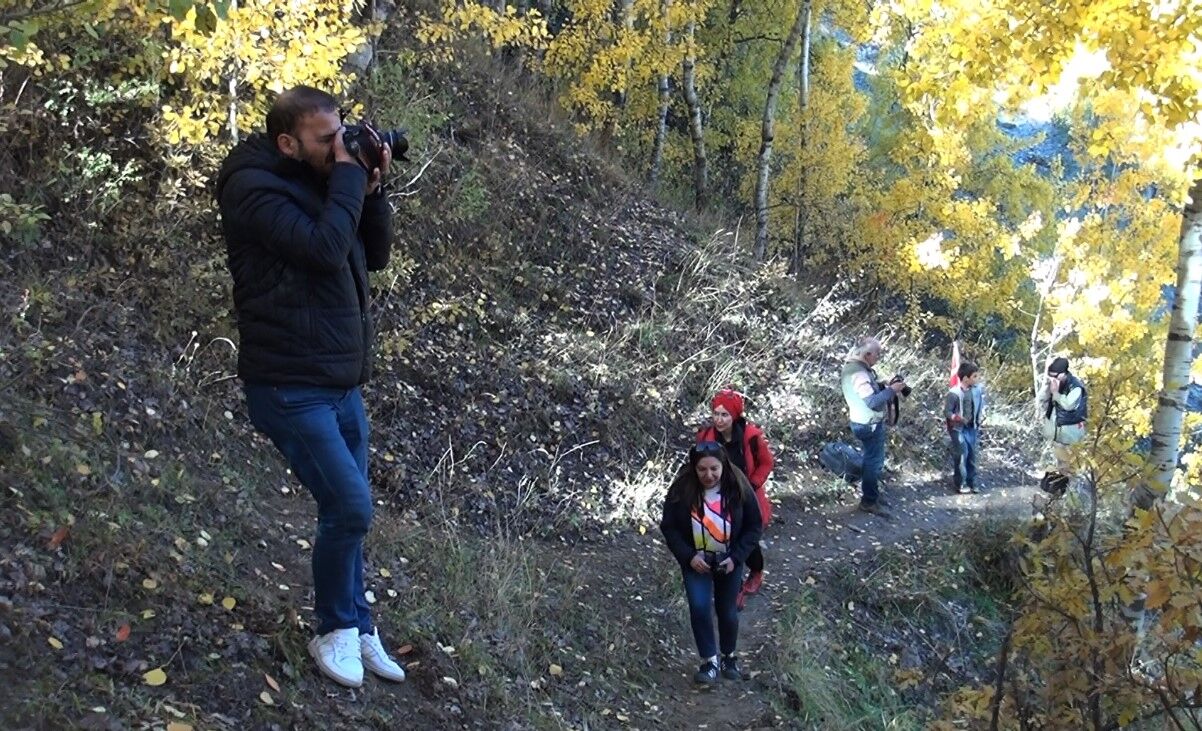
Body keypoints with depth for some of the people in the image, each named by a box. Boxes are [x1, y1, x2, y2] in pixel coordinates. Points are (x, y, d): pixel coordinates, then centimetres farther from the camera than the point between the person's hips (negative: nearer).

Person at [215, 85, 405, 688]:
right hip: (290, 387, -8)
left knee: (345, 511, 12)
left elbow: (374, 255, 12)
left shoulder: (319, 182, 10)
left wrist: (371, 190, -1)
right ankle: (335, 630, 10)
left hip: (341, 382, 8)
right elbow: (324, 249, -26)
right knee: (351, 506, -11)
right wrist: (349, 176, -17)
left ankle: (356, 629, 24)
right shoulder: (253, 187, -13)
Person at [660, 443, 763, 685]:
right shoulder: (681, 490, -19)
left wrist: (736, 557, -16)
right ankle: (709, 661, 2)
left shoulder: (738, 488, -18)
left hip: (729, 560, 1)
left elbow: (754, 526, -8)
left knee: (727, 611, 11)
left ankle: (729, 657, 36)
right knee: (699, 608, -16)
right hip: (696, 560, 0)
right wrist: (689, 556, -19)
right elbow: (669, 528, -9)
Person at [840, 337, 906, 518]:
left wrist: (885, 387, 2)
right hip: (870, 424, -11)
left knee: (872, 459, 21)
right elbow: (872, 402, -30)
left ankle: (871, 494, 34)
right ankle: (869, 501, 9)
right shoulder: (859, 374, -25)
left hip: (866, 422, 11)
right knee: (874, 461, 0)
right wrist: (891, 390, -23)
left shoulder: (856, 368, 8)